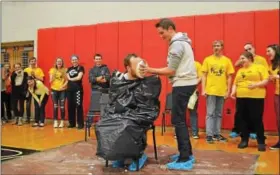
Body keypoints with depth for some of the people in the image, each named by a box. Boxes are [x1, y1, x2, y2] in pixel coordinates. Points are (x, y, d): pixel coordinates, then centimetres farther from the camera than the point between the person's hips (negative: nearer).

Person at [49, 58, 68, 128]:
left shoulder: (65, 70, 1)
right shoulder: (52, 70, 7)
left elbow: (67, 80, 0)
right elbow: (50, 81, 4)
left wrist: (63, 85, -14)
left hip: (62, 90, -2)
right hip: (54, 90, 2)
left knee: (62, 106, -3)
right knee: (55, 106, 3)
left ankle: (62, 121, 6)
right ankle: (55, 121, 10)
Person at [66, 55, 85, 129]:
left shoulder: (81, 68, 1)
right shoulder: (69, 69, 18)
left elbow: (79, 77, -11)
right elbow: (68, 78, 7)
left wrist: (71, 79, 1)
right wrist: (75, 78, -8)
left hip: (78, 89, -6)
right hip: (69, 89, 6)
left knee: (78, 106, -6)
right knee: (70, 106, 7)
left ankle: (80, 124, -2)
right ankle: (72, 123, 17)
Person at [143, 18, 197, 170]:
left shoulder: (177, 44, -14)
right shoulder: (181, 41, 18)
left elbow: (171, 71, -15)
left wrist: (151, 70, -9)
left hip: (183, 84, -10)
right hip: (186, 83, 10)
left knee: (178, 120, -8)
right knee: (181, 120, 15)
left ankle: (185, 160, -3)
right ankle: (187, 153, 23)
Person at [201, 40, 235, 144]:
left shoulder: (227, 60, 5)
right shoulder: (207, 59, 2)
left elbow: (229, 77, 6)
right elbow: (204, 76, 2)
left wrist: (228, 91, 0)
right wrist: (203, 90, -5)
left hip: (222, 91, 2)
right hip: (210, 91, -2)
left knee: (219, 114, 11)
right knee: (210, 113, 0)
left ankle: (217, 134, 20)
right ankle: (209, 135, 5)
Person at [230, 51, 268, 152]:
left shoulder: (260, 67, 3)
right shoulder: (240, 70, 19)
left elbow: (266, 80, -4)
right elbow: (235, 83, 17)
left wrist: (256, 84, -20)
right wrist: (233, 91, -1)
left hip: (256, 97, -5)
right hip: (241, 98, 5)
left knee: (257, 120, -3)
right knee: (243, 119, 7)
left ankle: (261, 142, 7)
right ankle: (244, 140, 17)